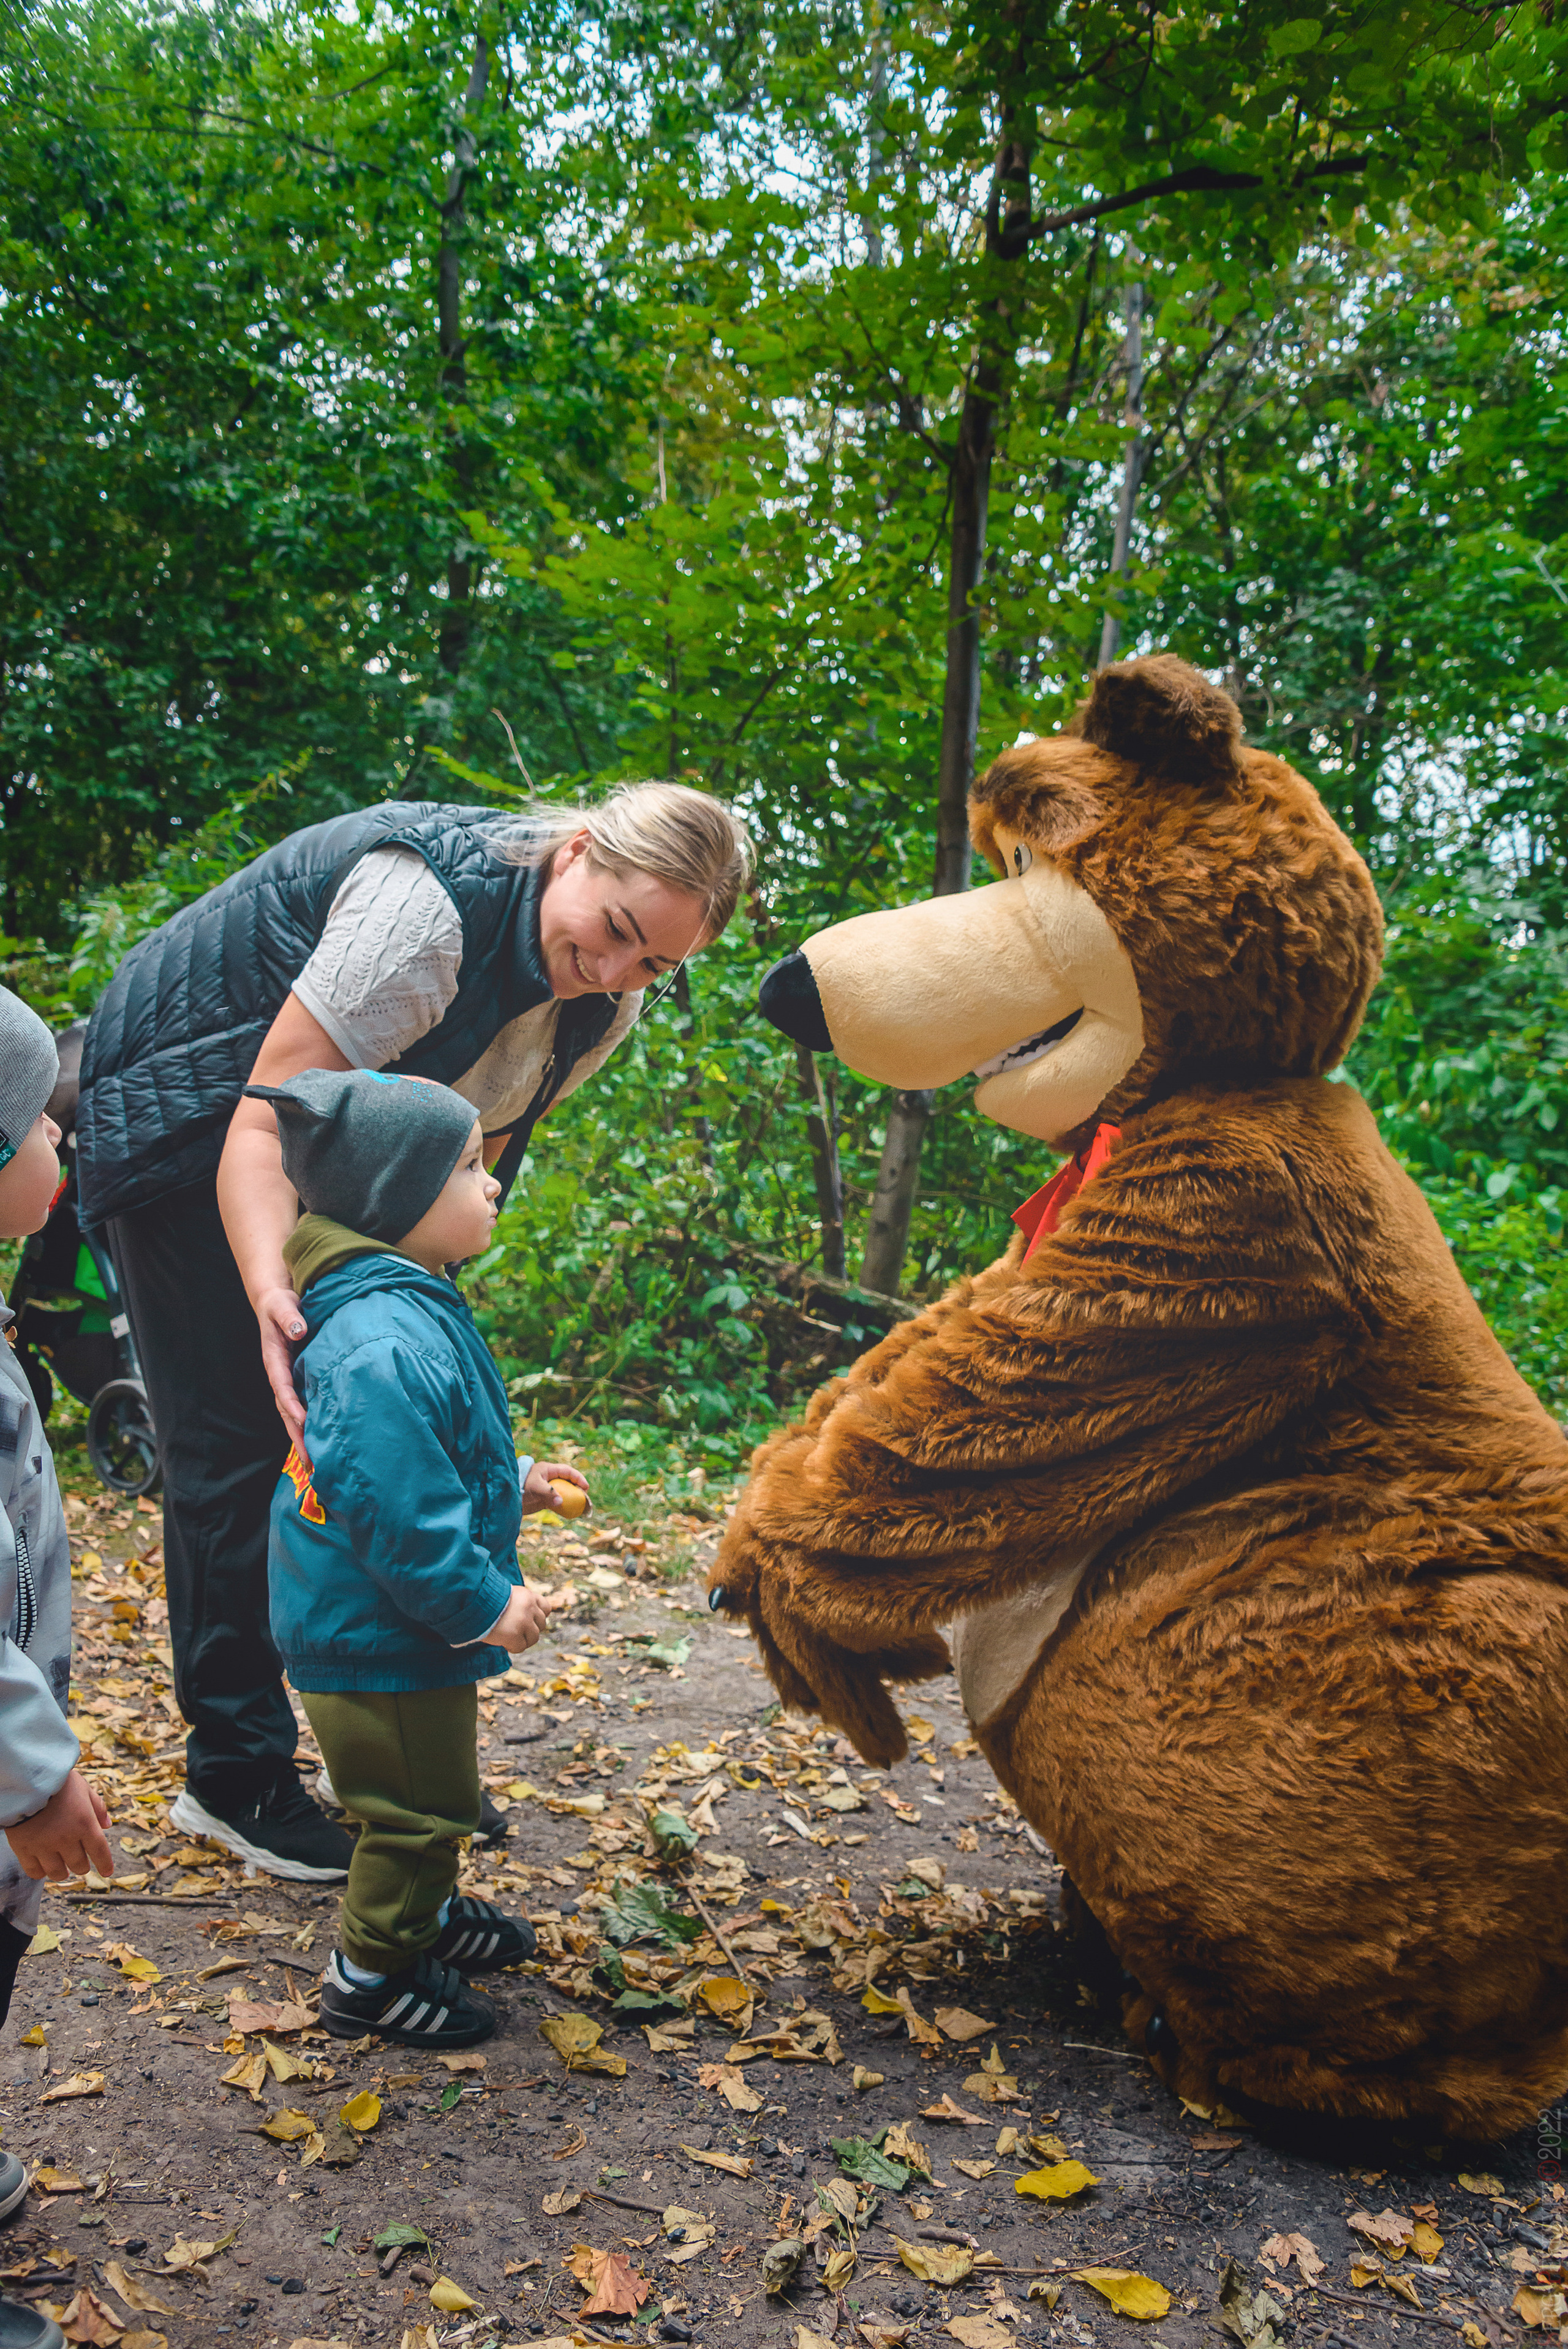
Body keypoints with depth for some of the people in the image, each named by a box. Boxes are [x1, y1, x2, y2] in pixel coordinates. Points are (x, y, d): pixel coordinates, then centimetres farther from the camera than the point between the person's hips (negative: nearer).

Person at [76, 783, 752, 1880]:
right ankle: (236, 1777, 7)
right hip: (191, 1123, -7)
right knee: (242, 1440, -7)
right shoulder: (432, 903, -34)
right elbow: (267, 1120, -36)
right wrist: (273, 1294, -50)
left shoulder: (603, 1010, -9)